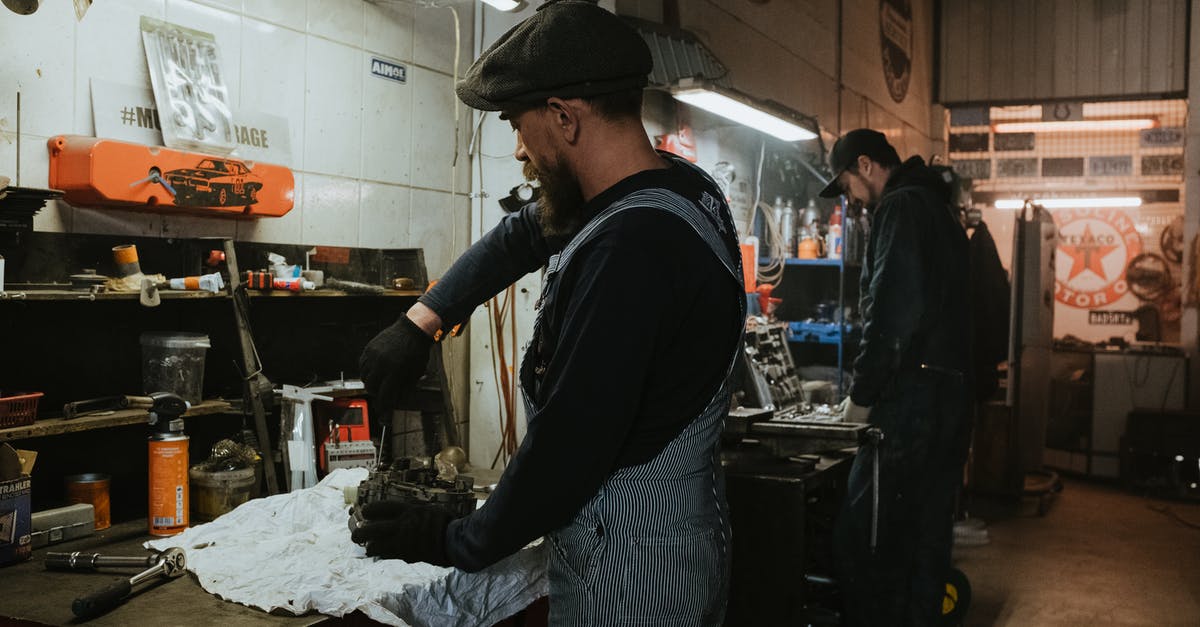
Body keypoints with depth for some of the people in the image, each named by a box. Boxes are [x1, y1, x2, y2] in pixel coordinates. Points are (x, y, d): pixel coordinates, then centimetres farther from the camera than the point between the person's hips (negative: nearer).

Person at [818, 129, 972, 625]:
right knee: (927, 537, 13)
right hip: (952, 393, 10)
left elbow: (891, 311, -20)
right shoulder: (936, 208, 22)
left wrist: (862, 394, -12)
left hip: (911, 397, -10)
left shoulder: (901, 207, -8)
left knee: (861, 542, -9)